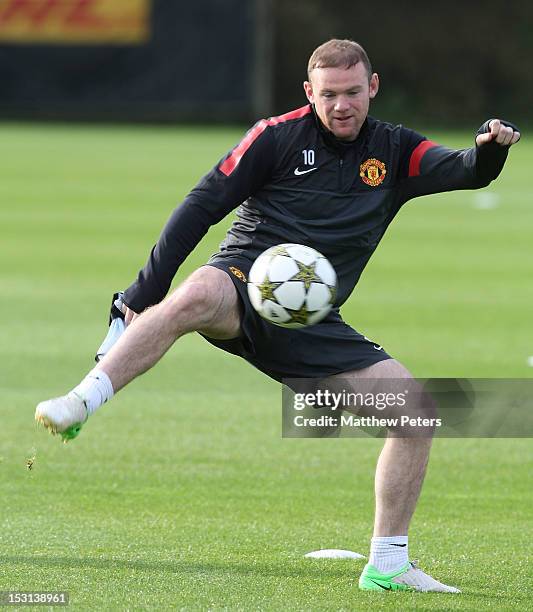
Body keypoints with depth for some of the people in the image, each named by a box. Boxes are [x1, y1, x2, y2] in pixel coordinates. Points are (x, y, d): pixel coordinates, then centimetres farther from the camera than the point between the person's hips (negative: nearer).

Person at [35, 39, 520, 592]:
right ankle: (77, 406, -46)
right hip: (244, 286, -4)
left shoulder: (395, 152, 12)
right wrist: (145, 291, -9)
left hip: (311, 325, 4)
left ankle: (386, 565, 2)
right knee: (198, 295, -41)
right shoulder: (278, 136, 0)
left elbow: (466, 172, 0)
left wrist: (490, 148, -26)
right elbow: (202, 205, -2)